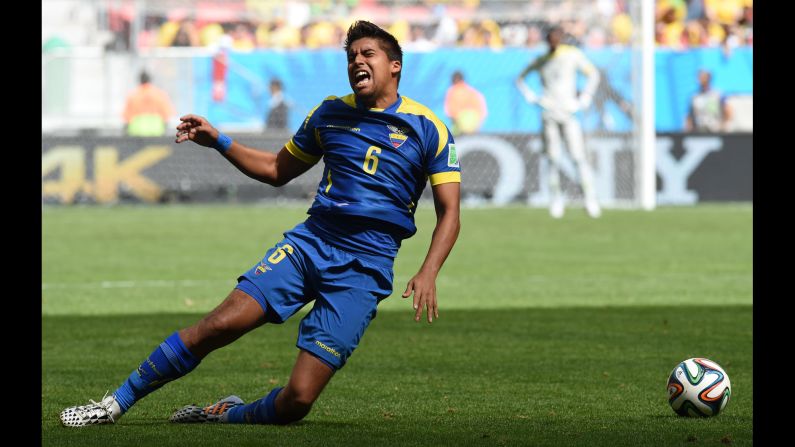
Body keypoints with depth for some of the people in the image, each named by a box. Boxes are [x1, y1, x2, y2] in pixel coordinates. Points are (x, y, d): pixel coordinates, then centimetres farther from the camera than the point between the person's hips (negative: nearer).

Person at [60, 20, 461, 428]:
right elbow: (277, 170, 24)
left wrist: (428, 273, -17)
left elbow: (449, 213, -1)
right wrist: (218, 142, 11)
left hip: (366, 268, -3)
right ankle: (115, 404, -4)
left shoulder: (427, 128, -1)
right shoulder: (330, 113, 11)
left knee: (297, 400, -13)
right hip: (309, 242, 3)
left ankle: (229, 416, 18)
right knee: (220, 324, -17)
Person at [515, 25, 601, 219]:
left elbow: (593, 74, 7)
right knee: (554, 160, -1)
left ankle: (590, 198, -11)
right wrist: (532, 98, 6)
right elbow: (520, 79, 21)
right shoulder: (541, 61, 9)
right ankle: (556, 198, 8)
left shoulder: (573, 55, 2)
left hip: (569, 113, -2)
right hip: (549, 114, 2)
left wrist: (584, 99, -2)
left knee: (579, 158, -11)